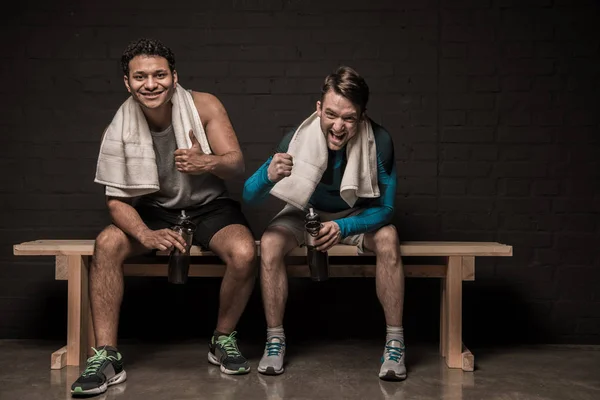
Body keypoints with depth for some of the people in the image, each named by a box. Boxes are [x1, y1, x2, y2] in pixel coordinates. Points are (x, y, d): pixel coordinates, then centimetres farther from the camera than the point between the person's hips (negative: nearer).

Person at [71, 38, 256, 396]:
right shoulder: (120, 130, -11)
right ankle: (107, 358, -16)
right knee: (107, 244, -25)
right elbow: (117, 199, -11)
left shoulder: (204, 106, -14)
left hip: (210, 207, -1)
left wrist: (208, 163, -39)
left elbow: (237, 163, -15)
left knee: (245, 253, -30)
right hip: (156, 211, 2)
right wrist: (146, 235, -31)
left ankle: (223, 340, -3)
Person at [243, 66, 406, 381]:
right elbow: (249, 197, -23)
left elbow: (385, 208, -20)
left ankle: (395, 342, -17)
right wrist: (269, 175, -47)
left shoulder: (379, 141, -28)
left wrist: (344, 227, -39)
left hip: (357, 215, 0)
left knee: (388, 240, -30)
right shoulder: (299, 139, -27)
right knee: (269, 243, -27)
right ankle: (274, 340, -11)